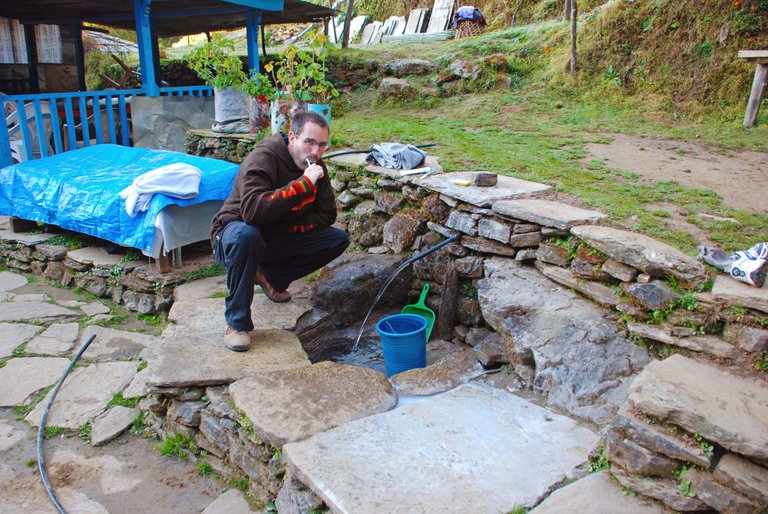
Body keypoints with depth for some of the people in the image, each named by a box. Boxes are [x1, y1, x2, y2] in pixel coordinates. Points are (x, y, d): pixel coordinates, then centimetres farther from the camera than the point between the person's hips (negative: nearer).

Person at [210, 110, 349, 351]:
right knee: (246, 234, -41)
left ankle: (270, 277, 7)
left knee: (339, 240, -7)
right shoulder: (263, 158, -24)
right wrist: (303, 184, -40)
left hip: (279, 238, 6)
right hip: (237, 231, -6)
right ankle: (237, 322, -25)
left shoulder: (316, 167, -4)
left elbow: (326, 214, -1)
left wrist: (287, 226, -16)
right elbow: (252, 211, -40)